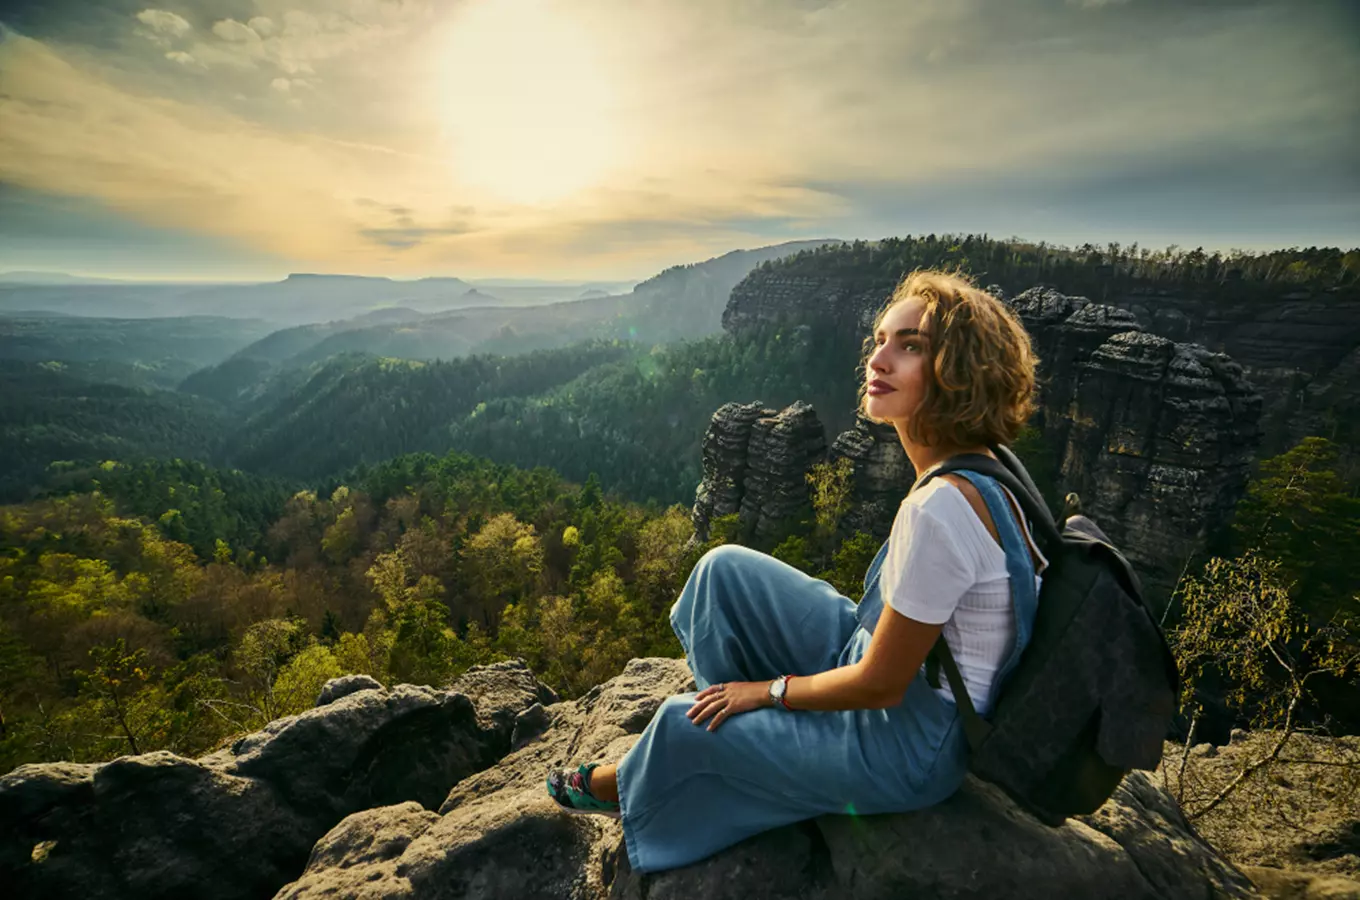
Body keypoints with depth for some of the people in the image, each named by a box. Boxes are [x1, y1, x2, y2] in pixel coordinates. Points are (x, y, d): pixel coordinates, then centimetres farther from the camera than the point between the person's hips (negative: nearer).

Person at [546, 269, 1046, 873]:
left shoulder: (940, 507, -35)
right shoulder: (981, 467, -5)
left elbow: (880, 684, -26)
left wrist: (766, 689, -9)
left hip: (908, 747, -7)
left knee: (685, 724, 0)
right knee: (725, 568, 2)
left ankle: (632, 792, 38)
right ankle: (751, 729, 24)